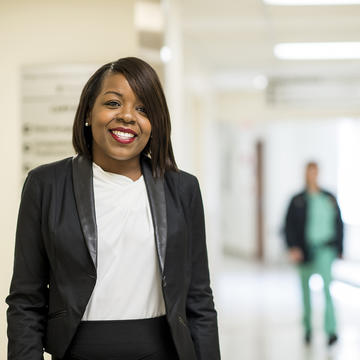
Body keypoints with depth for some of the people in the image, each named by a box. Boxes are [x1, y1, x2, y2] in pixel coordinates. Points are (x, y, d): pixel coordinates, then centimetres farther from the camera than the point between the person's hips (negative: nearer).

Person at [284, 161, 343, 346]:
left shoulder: (330, 198, 6)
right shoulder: (297, 201, 0)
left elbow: (338, 224, 13)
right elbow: (289, 226, -4)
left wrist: (339, 248, 10)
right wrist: (293, 248, -16)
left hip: (325, 248, 0)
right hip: (305, 250, 1)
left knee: (327, 283, -19)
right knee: (305, 288, 11)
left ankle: (331, 329, -24)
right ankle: (307, 327, 29)